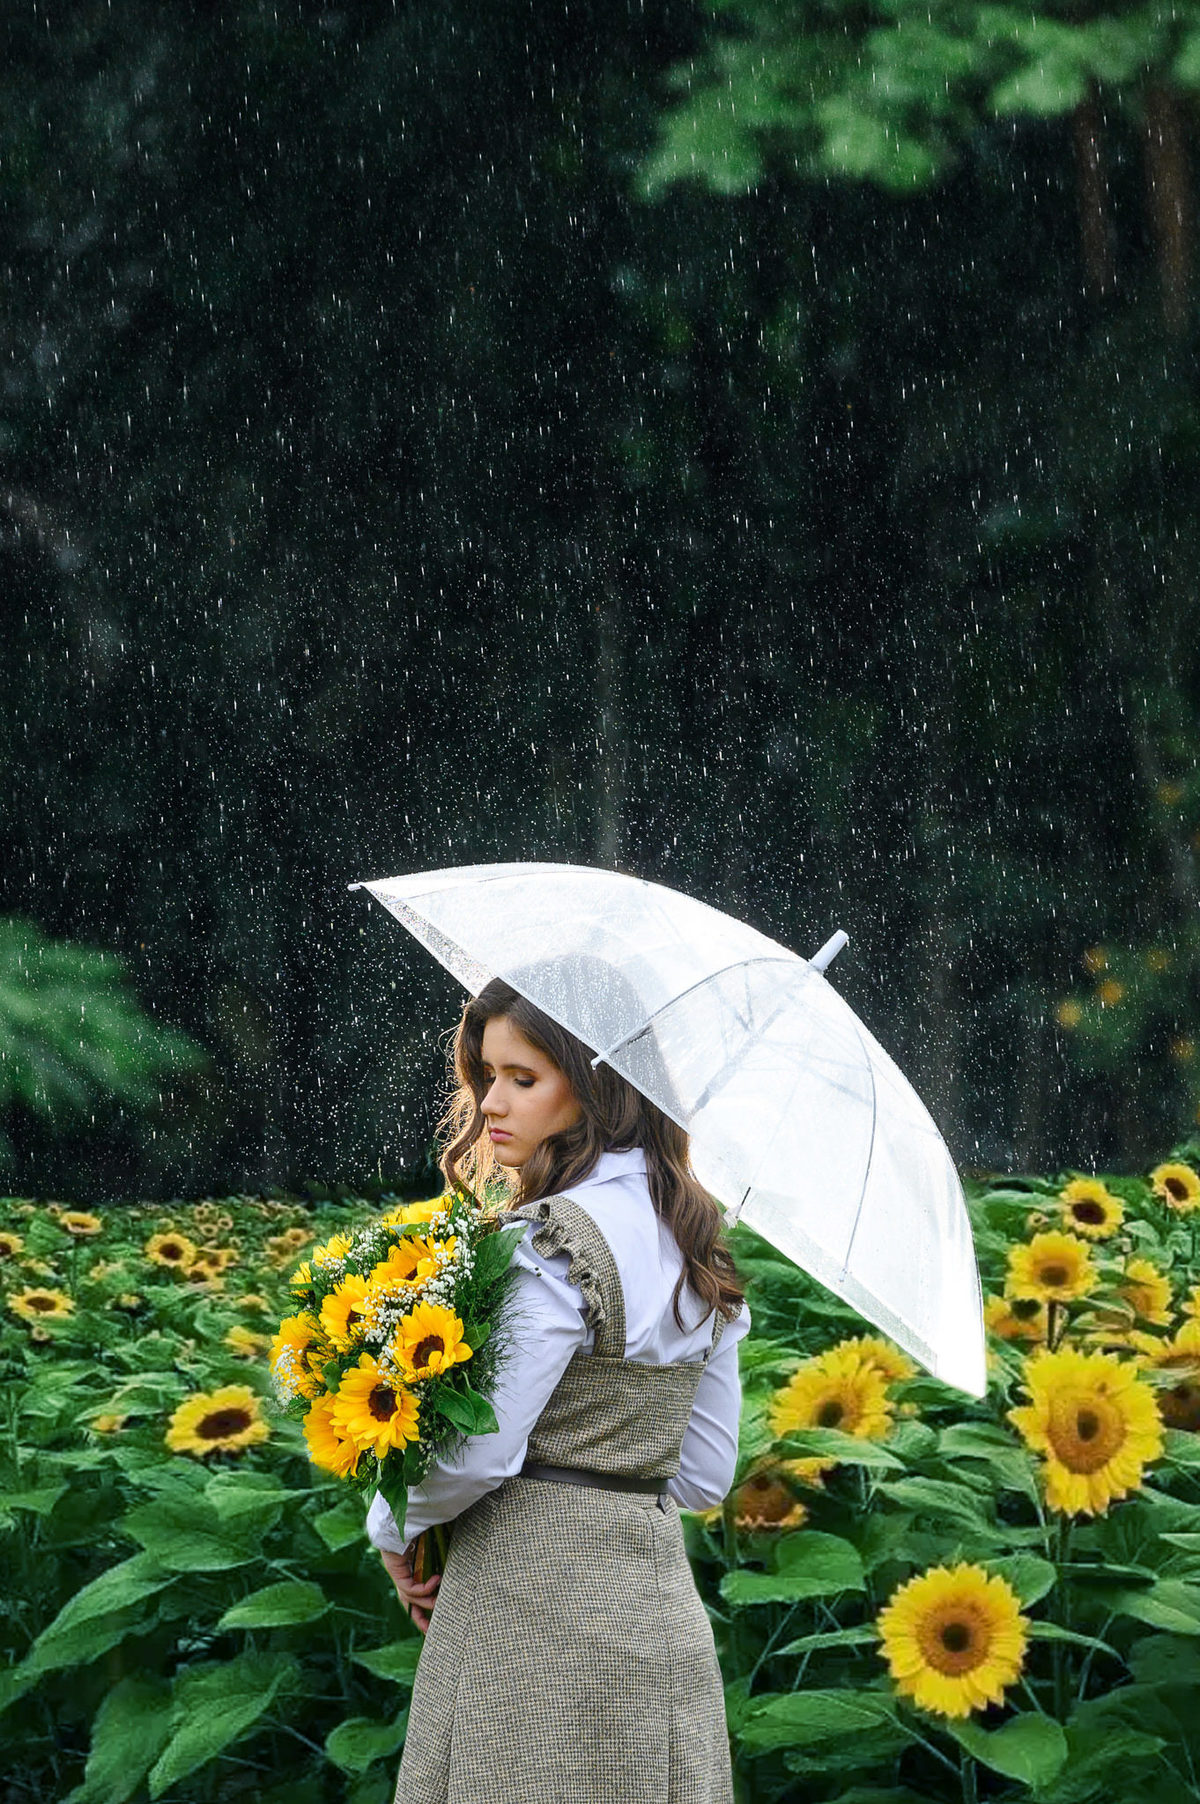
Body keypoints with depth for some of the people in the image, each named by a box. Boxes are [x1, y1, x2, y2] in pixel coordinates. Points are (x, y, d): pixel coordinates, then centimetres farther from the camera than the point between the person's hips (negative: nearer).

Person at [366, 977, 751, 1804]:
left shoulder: (555, 1242, -15)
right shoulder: (696, 1248, 11)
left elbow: (478, 1451, -17)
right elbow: (705, 1472, 15)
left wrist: (395, 1532, 1)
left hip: (536, 1611, -8)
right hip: (663, 1605, 8)